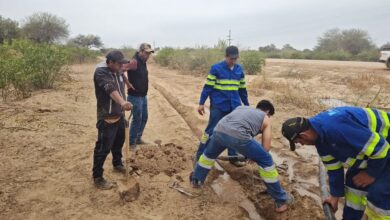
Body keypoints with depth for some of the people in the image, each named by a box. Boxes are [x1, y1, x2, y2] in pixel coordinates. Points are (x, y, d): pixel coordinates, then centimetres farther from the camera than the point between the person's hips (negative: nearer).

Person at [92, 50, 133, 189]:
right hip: (107, 117, -8)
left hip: (119, 115, 8)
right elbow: (110, 88, -38)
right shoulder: (101, 72, -19)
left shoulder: (118, 71, 7)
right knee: (103, 148, -2)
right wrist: (122, 102, -53)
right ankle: (97, 178, 11)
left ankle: (117, 164, 44)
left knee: (119, 142, 22)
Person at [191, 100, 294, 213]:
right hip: (238, 135, -4)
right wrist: (252, 155, 39)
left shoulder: (241, 107, 37)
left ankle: (196, 180, 53)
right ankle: (281, 200, 24)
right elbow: (266, 148, 20)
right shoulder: (265, 119, 26)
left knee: (209, 153, 36)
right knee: (266, 161, 16)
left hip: (219, 130, 5)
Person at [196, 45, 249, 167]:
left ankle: (233, 157, 24)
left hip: (234, 107, 5)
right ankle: (199, 156, 11)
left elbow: (242, 89, 15)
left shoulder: (239, 70, 7)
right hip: (218, 106, -4)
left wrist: (247, 105, 18)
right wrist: (201, 103, -9)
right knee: (211, 130, 0)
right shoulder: (216, 68, -7)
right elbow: (208, 87, -6)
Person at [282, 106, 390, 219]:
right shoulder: (319, 135, -4)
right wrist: (335, 195, 15)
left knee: (378, 198, -4)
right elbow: (333, 166, 7)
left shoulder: (335, 127, -37)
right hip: (370, 146, 9)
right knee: (353, 182, 16)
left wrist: (371, 173, -13)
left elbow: (379, 147, -30)